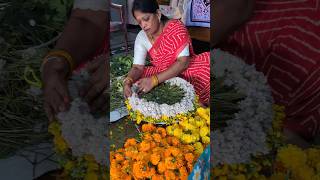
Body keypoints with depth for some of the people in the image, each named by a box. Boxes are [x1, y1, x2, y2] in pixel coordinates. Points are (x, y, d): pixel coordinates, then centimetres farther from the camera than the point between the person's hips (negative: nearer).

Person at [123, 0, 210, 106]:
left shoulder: (176, 27, -18)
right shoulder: (141, 37, -5)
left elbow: (183, 62, -26)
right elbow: (137, 67, -8)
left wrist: (154, 80, -38)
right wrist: (128, 82, -33)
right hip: (163, 75, 5)